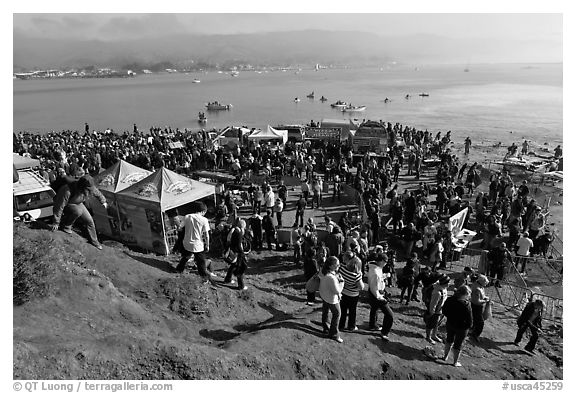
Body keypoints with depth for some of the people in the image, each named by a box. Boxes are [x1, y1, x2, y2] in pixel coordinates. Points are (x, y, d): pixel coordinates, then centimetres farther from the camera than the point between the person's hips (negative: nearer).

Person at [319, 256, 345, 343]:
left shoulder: (324, 271, -13)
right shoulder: (331, 277, -38)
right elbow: (337, 291, -29)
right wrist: (341, 281, -17)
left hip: (324, 295, 9)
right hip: (331, 299, -9)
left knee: (325, 312, 24)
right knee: (336, 314, 10)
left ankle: (326, 328, 45)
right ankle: (334, 334, 23)